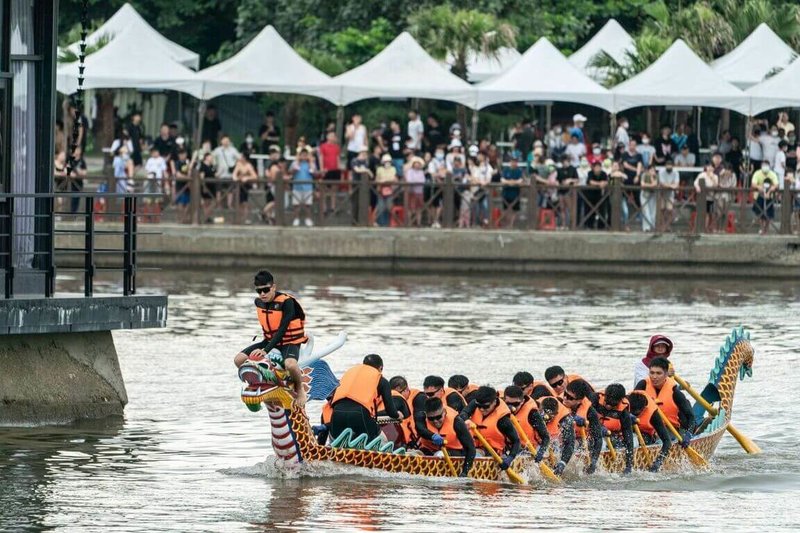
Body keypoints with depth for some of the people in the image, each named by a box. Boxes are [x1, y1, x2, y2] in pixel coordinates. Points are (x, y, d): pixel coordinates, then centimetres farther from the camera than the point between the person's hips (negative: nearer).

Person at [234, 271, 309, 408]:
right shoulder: (258, 302, 0)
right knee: (239, 359, -10)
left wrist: (266, 350, -32)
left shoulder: (286, 302, -21)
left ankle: (300, 389, -9)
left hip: (290, 342, -7)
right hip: (270, 341, 7)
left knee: (290, 364, -40)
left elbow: (282, 330, -26)